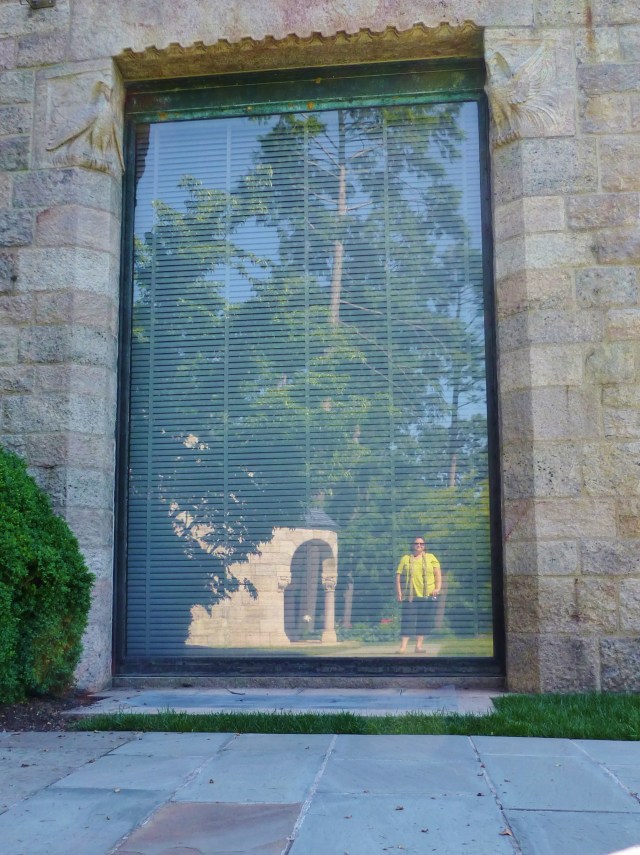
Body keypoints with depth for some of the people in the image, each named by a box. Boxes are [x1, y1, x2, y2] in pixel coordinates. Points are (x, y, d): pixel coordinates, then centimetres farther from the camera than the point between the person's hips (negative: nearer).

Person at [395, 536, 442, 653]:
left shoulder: (431, 558, 12)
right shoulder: (405, 559, 11)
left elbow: (438, 574, 7)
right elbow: (398, 576, 6)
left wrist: (438, 588, -7)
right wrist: (398, 592, -3)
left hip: (428, 595, 1)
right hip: (410, 595, -1)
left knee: (423, 621, 3)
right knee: (408, 620, -8)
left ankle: (419, 645, 10)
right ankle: (403, 646, -12)